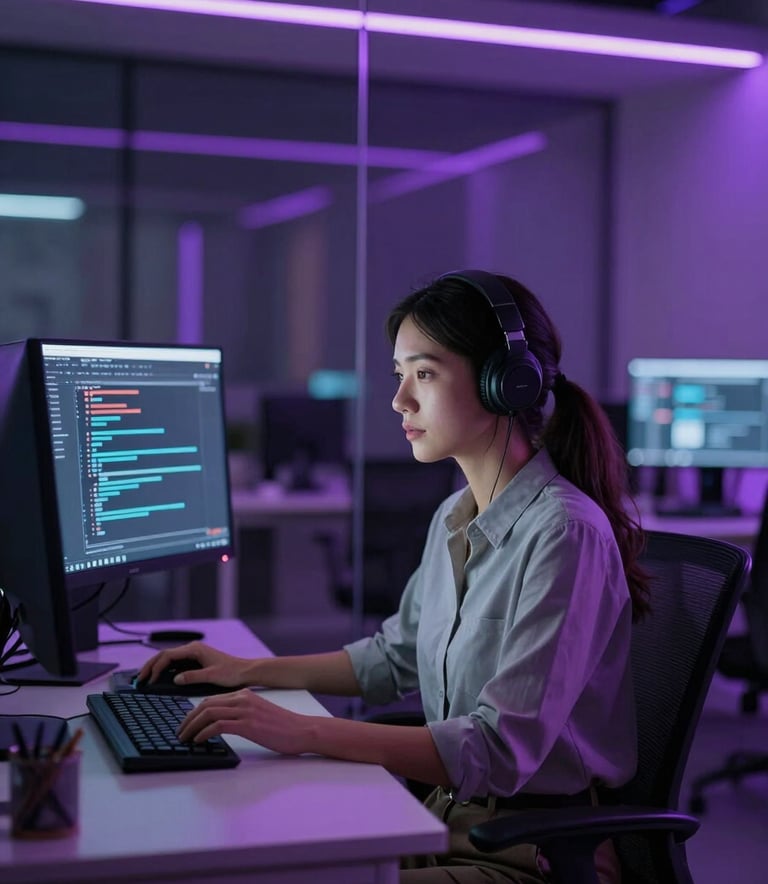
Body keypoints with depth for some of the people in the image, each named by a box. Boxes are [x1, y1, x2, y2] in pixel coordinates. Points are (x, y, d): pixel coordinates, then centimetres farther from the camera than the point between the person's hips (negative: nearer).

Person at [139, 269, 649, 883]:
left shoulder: (564, 533, -21)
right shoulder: (456, 518, 6)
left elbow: (502, 752, -26)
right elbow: (397, 657, 22)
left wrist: (300, 732, -29)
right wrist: (249, 671, 16)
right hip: (450, 820, 7)